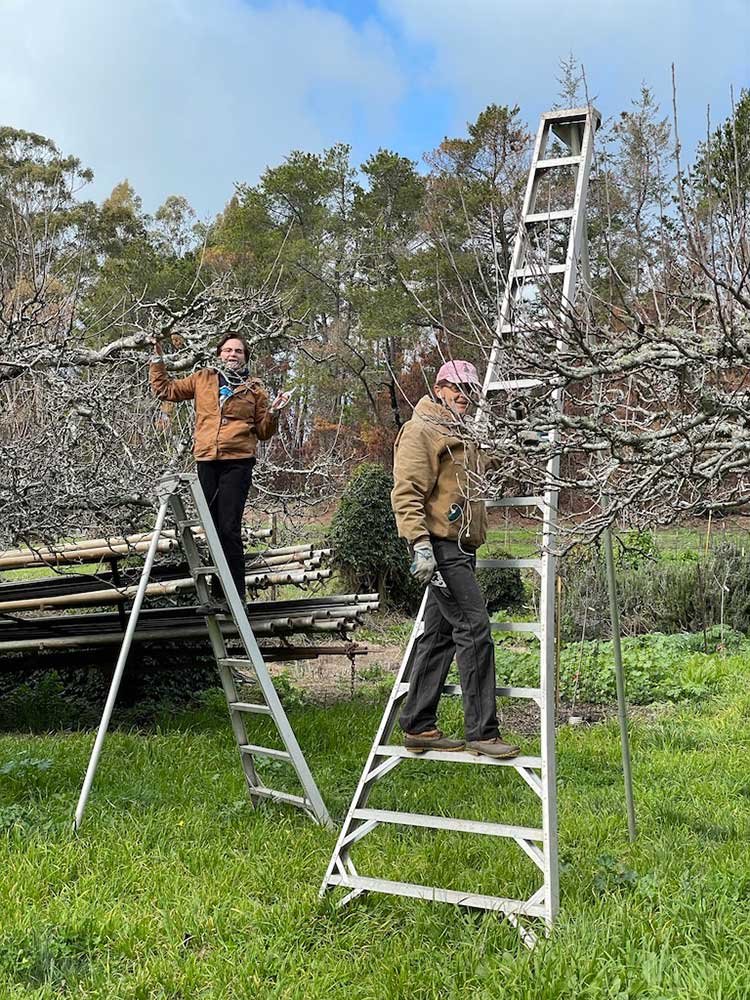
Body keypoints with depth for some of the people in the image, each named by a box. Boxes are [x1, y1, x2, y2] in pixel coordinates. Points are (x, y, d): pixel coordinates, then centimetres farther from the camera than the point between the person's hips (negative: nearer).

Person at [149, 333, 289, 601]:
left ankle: (236, 594, -4)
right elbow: (164, 389, 20)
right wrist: (157, 359, 15)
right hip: (206, 460, 3)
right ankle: (219, 592, 14)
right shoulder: (202, 379, 15)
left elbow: (263, 432, 13)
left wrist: (273, 412, -4)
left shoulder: (254, 388, 11)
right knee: (212, 527, 5)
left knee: (229, 528, -10)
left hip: (238, 461, -3)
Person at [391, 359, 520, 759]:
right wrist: (420, 544, -24)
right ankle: (481, 731, -7)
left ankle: (418, 726, 17)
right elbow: (406, 494, -16)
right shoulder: (420, 432, -7)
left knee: (439, 637, 10)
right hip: (440, 546, -10)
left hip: (459, 548, 10)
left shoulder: (460, 435, 23)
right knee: (475, 631, -12)